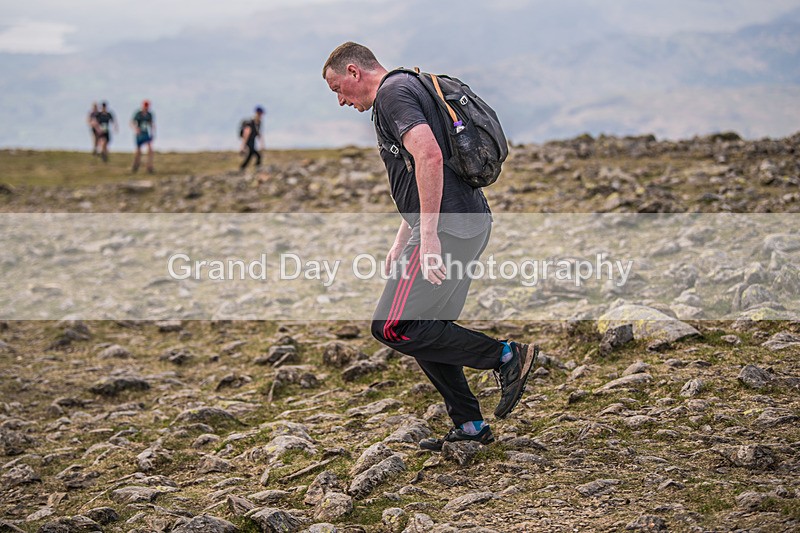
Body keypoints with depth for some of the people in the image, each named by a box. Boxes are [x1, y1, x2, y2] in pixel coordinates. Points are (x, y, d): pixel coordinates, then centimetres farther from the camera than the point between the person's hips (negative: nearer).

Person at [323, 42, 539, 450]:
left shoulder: (393, 91, -7)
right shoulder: (409, 89, 26)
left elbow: (429, 156, -24)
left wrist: (428, 236, -26)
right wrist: (400, 244, 29)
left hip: (447, 228, -11)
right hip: (471, 224, 11)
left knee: (392, 327, -8)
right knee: (427, 331, 15)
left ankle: (506, 356, -6)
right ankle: (470, 426, 17)